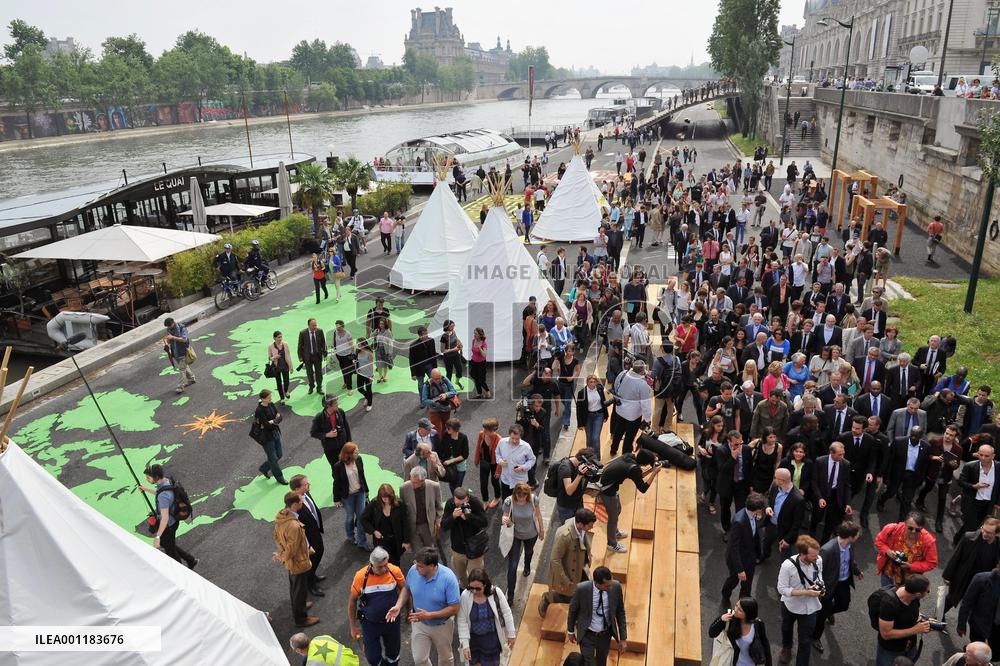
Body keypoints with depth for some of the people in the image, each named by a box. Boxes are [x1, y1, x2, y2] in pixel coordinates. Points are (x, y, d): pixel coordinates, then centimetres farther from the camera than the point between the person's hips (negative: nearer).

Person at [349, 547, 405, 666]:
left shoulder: (395, 571, -19)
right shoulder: (361, 576, -21)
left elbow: (404, 591, -1)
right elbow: (352, 601, -6)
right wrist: (353, 627, -1)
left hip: (392, 621, 1)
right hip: (370, 624, -1)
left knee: (393, 654, 17)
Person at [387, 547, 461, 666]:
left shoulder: (448, 578, -33)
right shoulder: (413, 570, -22)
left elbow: (454, 609, -26)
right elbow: (407, 589, 0)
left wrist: (429, 615, -32)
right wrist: (398, 606, -16)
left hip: (442, 625, -3)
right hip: (419, 623, 3)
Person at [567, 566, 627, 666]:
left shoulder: (616, 587, -21)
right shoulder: (582, 588, -28)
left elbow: (620, 612, -5)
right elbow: (573, 610, -8)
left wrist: (623, 638, -3)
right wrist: (570, 631, 5)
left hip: (606, 634, 3)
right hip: (587, 635, -3)